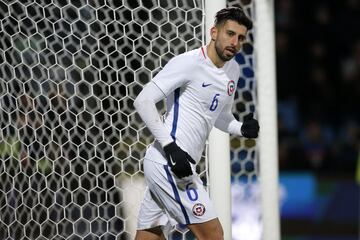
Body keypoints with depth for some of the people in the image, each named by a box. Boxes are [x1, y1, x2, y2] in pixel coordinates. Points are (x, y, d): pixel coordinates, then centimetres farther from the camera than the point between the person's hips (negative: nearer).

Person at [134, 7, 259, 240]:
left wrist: (242, 128, 4)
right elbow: (143, 101, -16)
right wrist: (171, 147, -22)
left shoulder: (233, 71, 13)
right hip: (168, 162, -9)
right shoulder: (189, 63, -13)